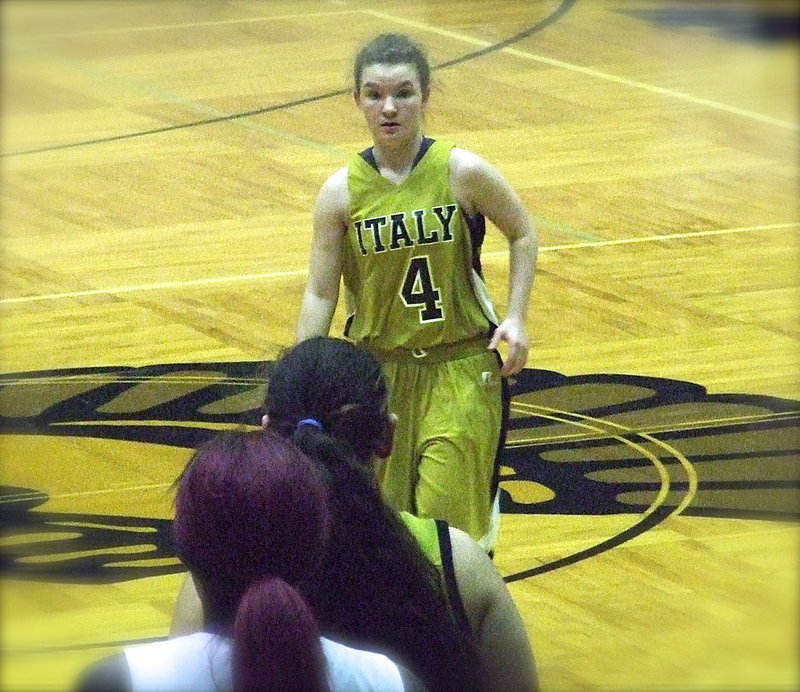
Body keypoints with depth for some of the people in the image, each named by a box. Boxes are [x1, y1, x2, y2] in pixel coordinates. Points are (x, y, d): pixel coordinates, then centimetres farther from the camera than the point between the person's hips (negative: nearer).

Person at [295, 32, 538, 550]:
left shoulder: (462, 172, -10)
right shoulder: (342, 192, -6)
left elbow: (522, 234, 5)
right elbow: (321, 293, -3)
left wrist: (516, 319, -6)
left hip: (462, 371, -2)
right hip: (379, 372, 2)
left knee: (449, 525, -6)